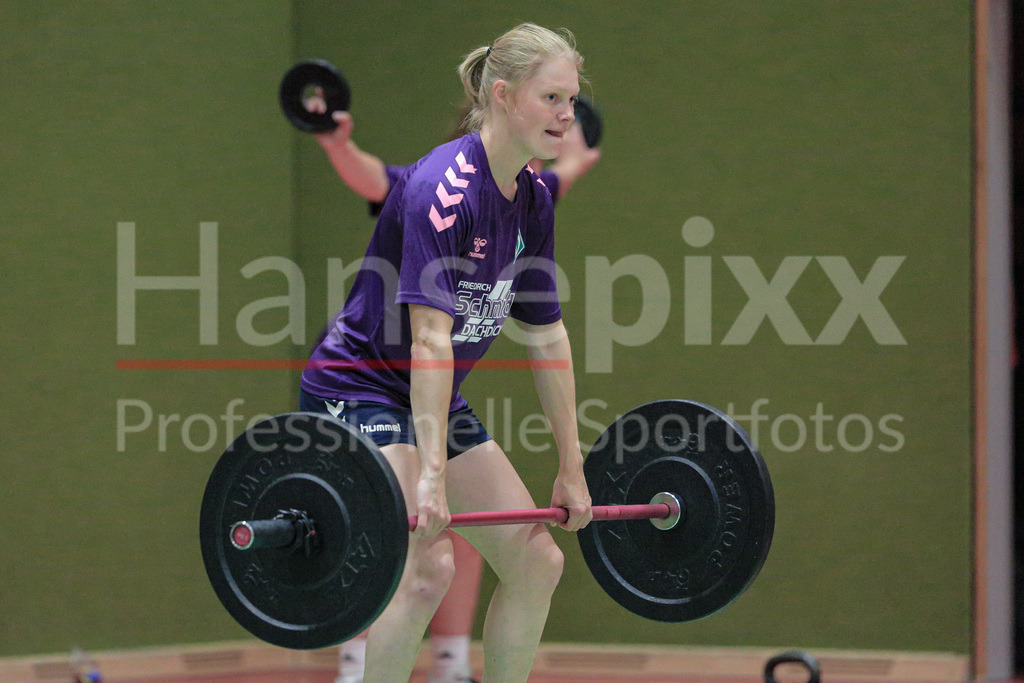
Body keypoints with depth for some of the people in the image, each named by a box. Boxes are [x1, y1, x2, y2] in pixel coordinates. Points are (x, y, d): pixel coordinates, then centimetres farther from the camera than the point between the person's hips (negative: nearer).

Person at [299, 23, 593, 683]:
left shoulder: (533, 199, 3)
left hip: (434, 396, 9)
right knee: (429, 565, -24)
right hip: (359, 388, -9)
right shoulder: (443, 188, -22)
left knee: (537, 559, 5)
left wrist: (572, 467, 11)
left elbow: (548, 335, 10)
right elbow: (430, 336, -29)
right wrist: (429, 474, -34)